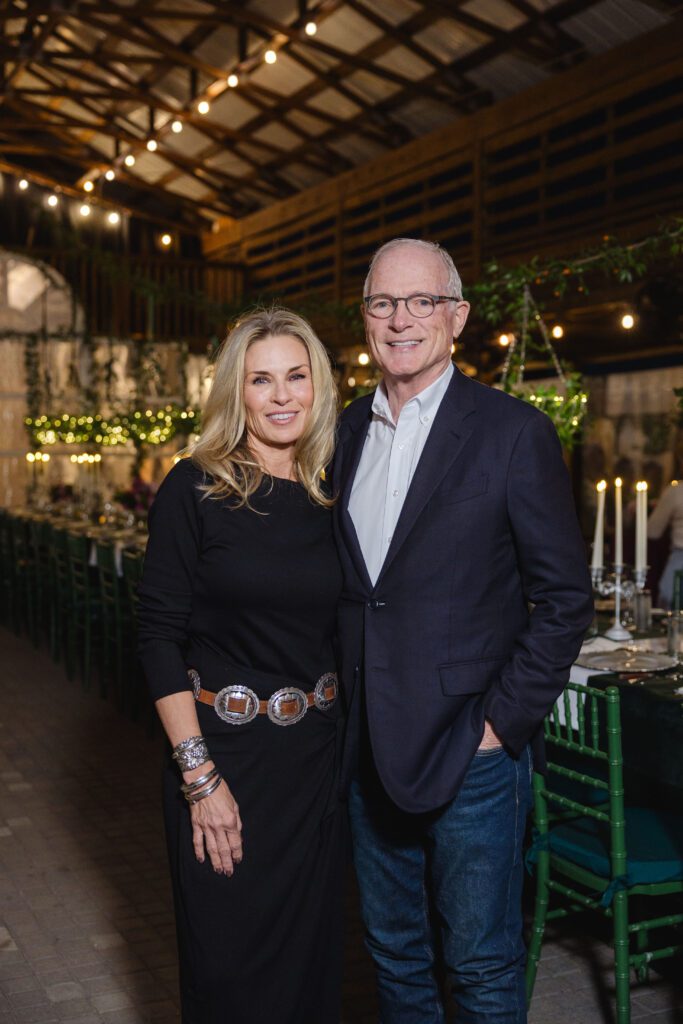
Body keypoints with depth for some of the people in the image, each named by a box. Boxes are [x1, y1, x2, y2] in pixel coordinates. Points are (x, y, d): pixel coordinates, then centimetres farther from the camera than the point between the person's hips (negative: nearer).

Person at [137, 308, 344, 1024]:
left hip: (316, 752, 4)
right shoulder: (195, 489, -9)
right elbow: (159, 637, -11)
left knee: (308, 950, 16)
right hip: (224, 749, -4)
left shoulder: (329, 500, 5)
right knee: (227, 963, 10)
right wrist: (199, 775, -15)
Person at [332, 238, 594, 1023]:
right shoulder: (344, 434, 7)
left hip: (470, 751, -5)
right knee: (393, 952, 19)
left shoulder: (513, 432, -9)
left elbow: (564, 597, -8)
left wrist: (503, 724, -12)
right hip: (369, 750, 5)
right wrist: (345, 710, 7)